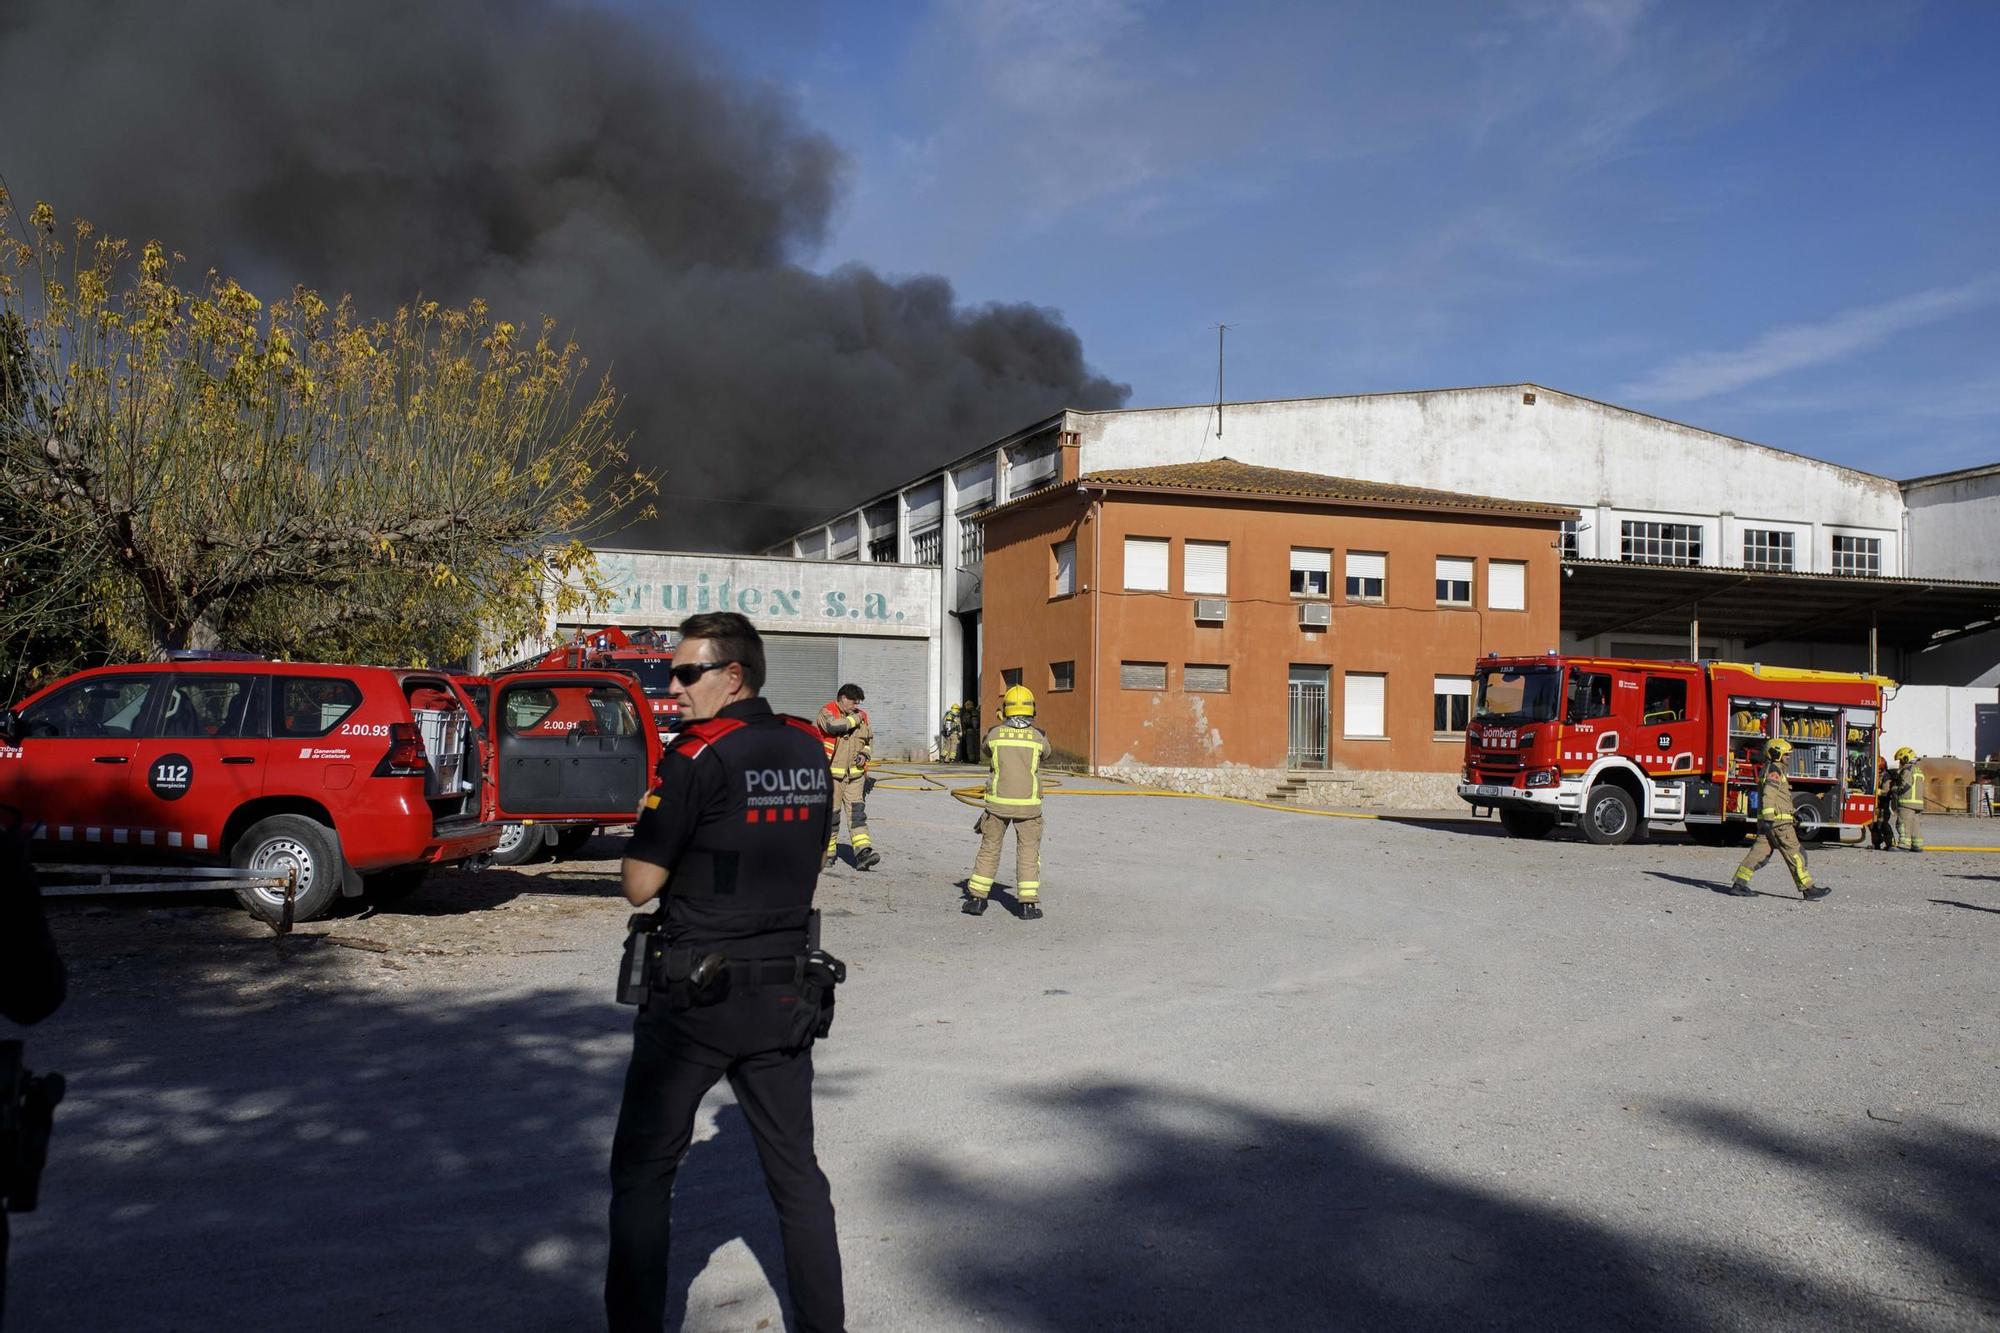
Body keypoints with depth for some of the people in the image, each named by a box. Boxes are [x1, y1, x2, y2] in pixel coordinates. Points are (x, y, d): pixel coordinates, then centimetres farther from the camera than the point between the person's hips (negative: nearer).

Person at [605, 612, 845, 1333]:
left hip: (697, 995, -6)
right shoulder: (809, 748, 3)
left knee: (642, 1171, 10)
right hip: (787, 993, 6)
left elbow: (640, 885, -14)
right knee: (795, 1169, 15)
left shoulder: (696, 757, -16)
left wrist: (648, 825, 4)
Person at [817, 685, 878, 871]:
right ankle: (827, 854, 17)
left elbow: (870, 739, 23)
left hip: (855, 774, 4)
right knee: (830, 814, 2)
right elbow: (833, 726, -29)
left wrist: (865, 753, 3)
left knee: (857, 812, -6)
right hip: (831, 773, -4)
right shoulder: (827, 712, -7)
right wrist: (855, 719, -15)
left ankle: (863, 853, -15)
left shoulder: (861, 715, 10)